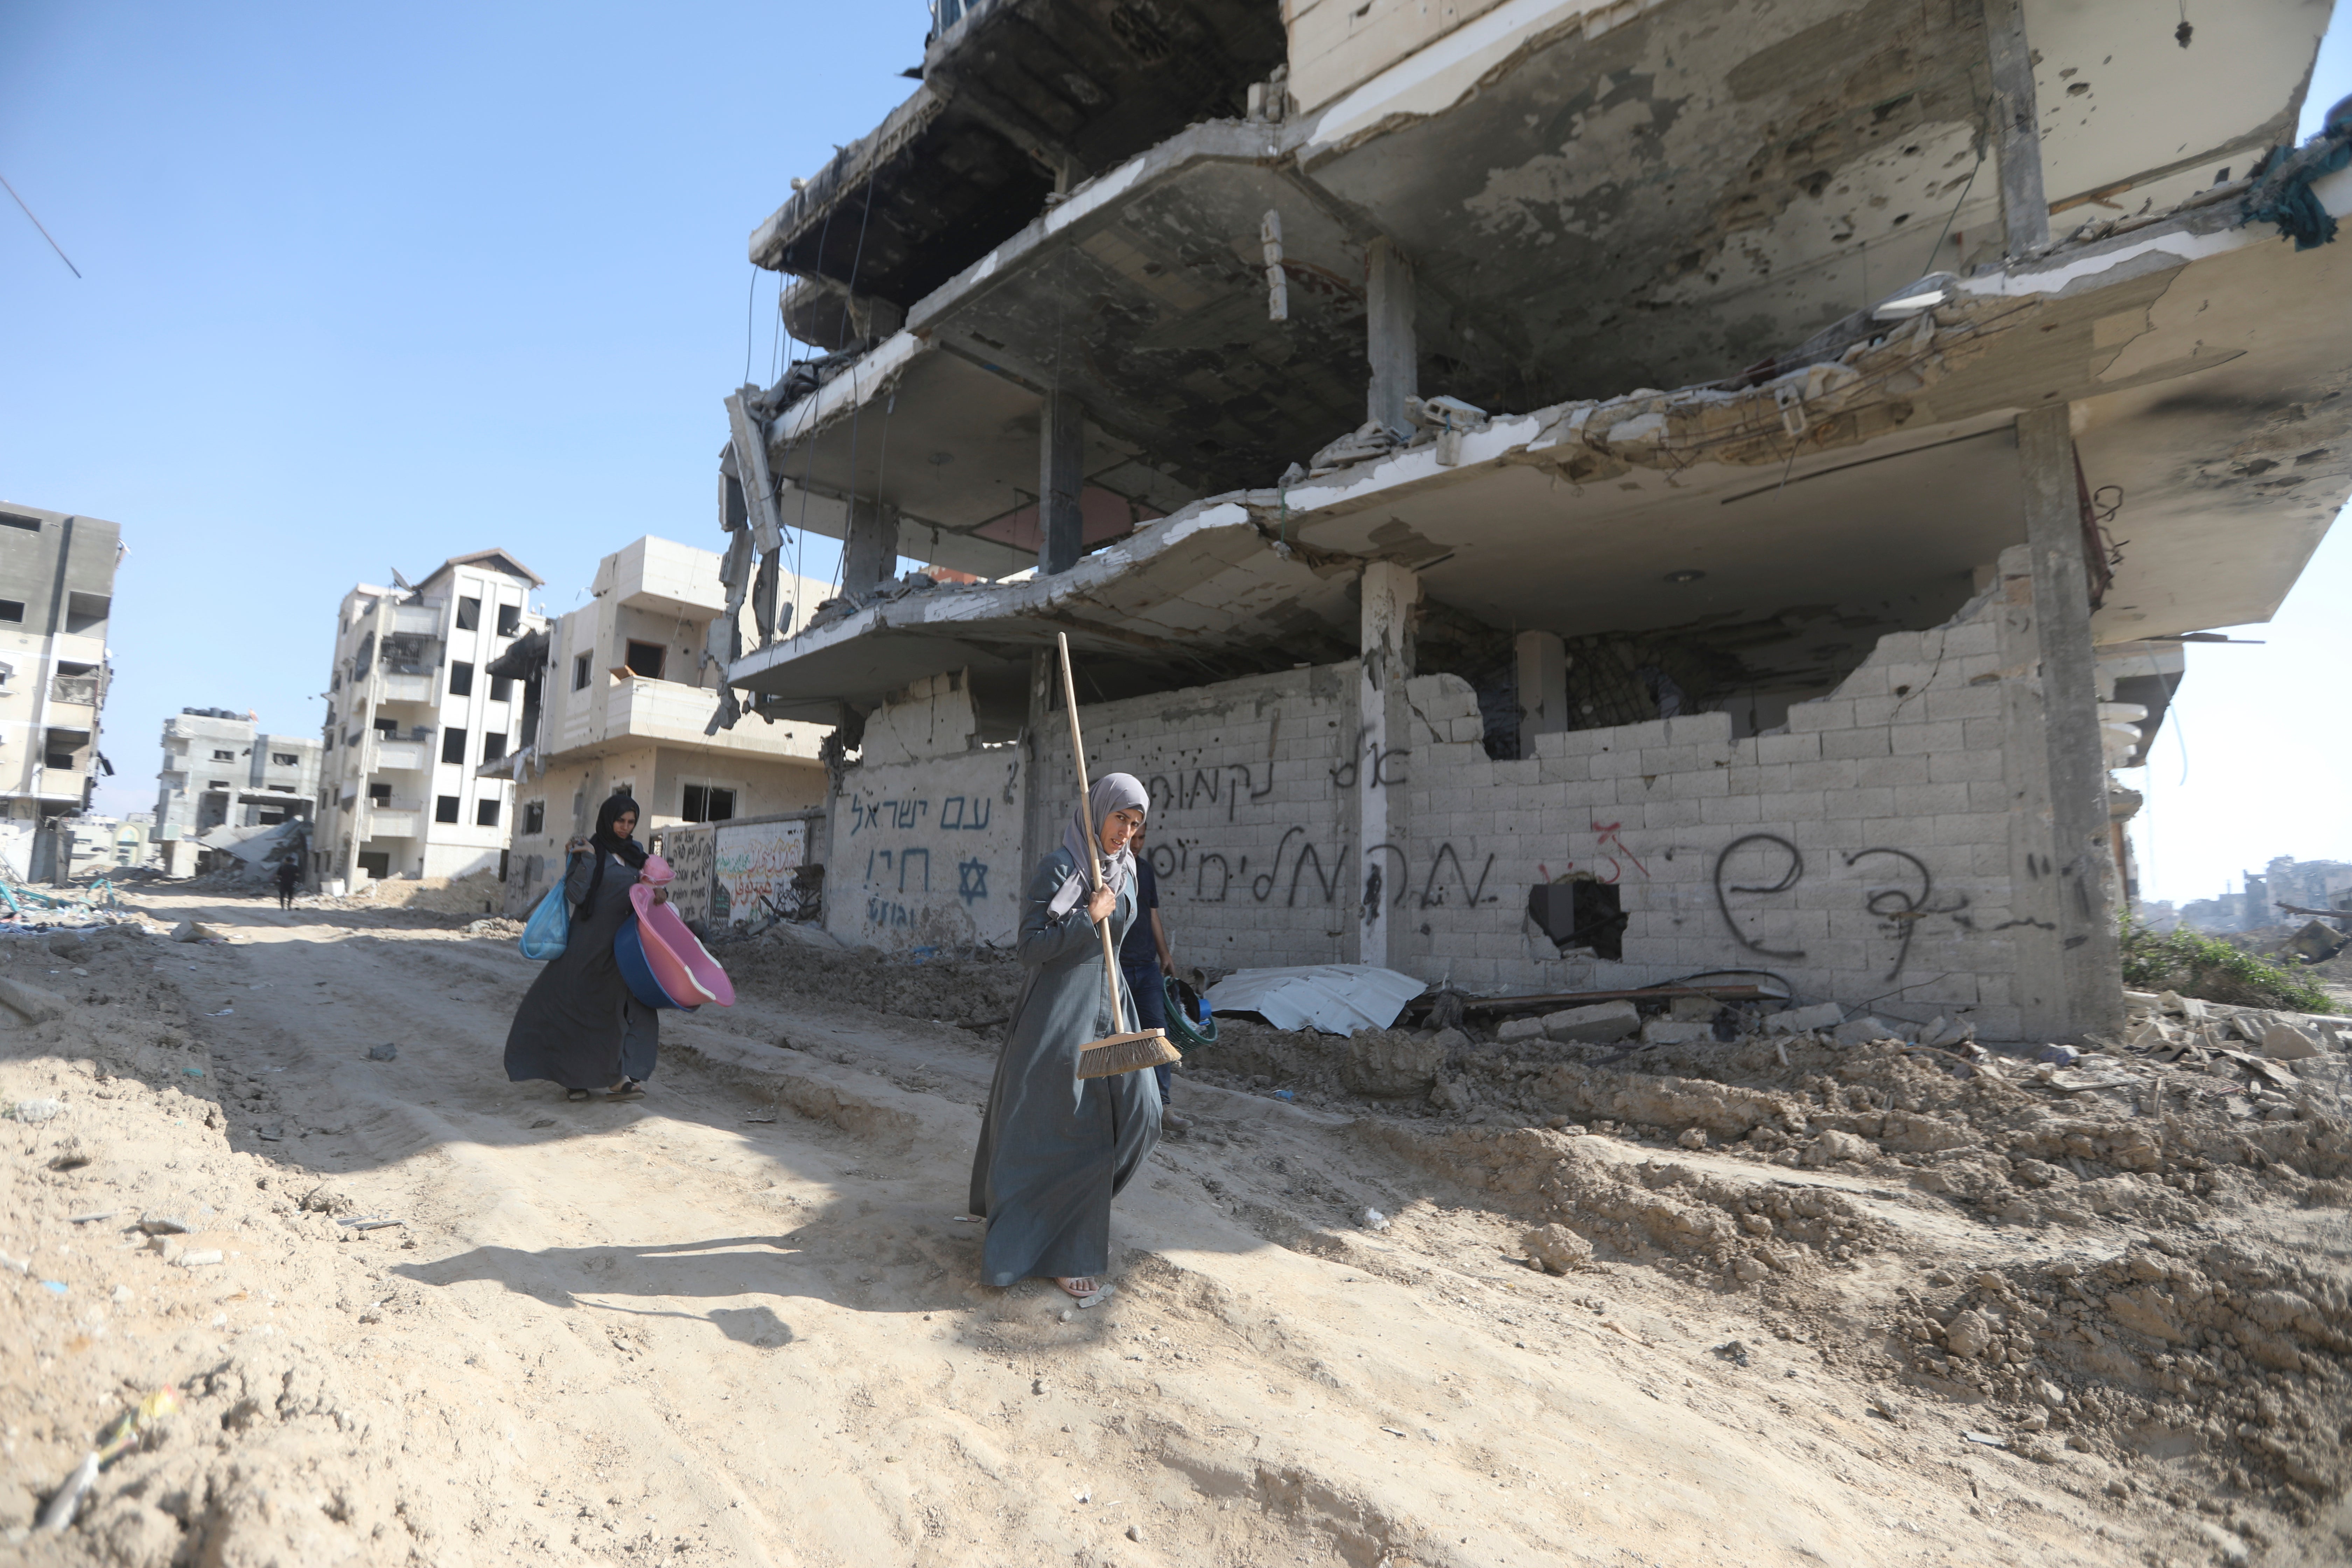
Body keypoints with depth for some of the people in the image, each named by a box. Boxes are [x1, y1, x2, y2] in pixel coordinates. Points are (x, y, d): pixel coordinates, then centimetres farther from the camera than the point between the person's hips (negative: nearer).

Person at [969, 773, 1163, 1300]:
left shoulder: (1124, 870, 8)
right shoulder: (1058, 869, -15)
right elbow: (1029, 948, -18)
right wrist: (1088, 917, -21)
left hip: (1107, 1003, 7)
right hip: (1059, 1008, -7)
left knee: (1138, 1111, 2)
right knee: (1065, 1127, 0)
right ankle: (1063, 1252, 16)